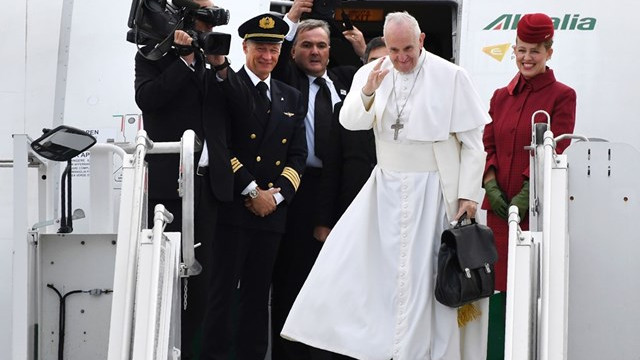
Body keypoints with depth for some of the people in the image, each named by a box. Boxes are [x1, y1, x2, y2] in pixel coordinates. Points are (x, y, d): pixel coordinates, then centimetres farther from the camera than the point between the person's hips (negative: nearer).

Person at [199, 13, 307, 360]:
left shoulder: (291, 98, 17)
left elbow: (297, 155, 11)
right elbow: (220, 148, -9)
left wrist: (277, 193, -4)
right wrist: (252, 192, -12)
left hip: (272, 210, 5)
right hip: (232, 206, -5)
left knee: (258, 293, 8)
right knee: (224, 290, -3)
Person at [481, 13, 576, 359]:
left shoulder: (562, 96, -2)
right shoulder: (501, 97, 13)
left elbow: (553, 150, -8)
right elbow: (489, 146, 10)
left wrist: (527, 193, -16)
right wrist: (491, 185, -6)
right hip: (499, 205, 4)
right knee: (500, 286, 6)